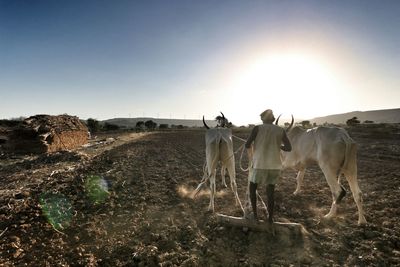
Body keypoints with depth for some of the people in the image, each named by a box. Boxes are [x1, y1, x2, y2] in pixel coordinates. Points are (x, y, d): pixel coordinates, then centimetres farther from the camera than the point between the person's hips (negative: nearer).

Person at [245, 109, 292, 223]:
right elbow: (289, 148, 2)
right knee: (270, 192, 17)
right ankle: (270, 218, 21)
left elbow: (247, 144, -10)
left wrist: (250, 154, 10)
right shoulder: (281, 130, 4)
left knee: (252, 188, 18)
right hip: (275, 166, 3)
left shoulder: (257, 128, -3)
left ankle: (254, 215, 18)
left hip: (259, 165, -3)